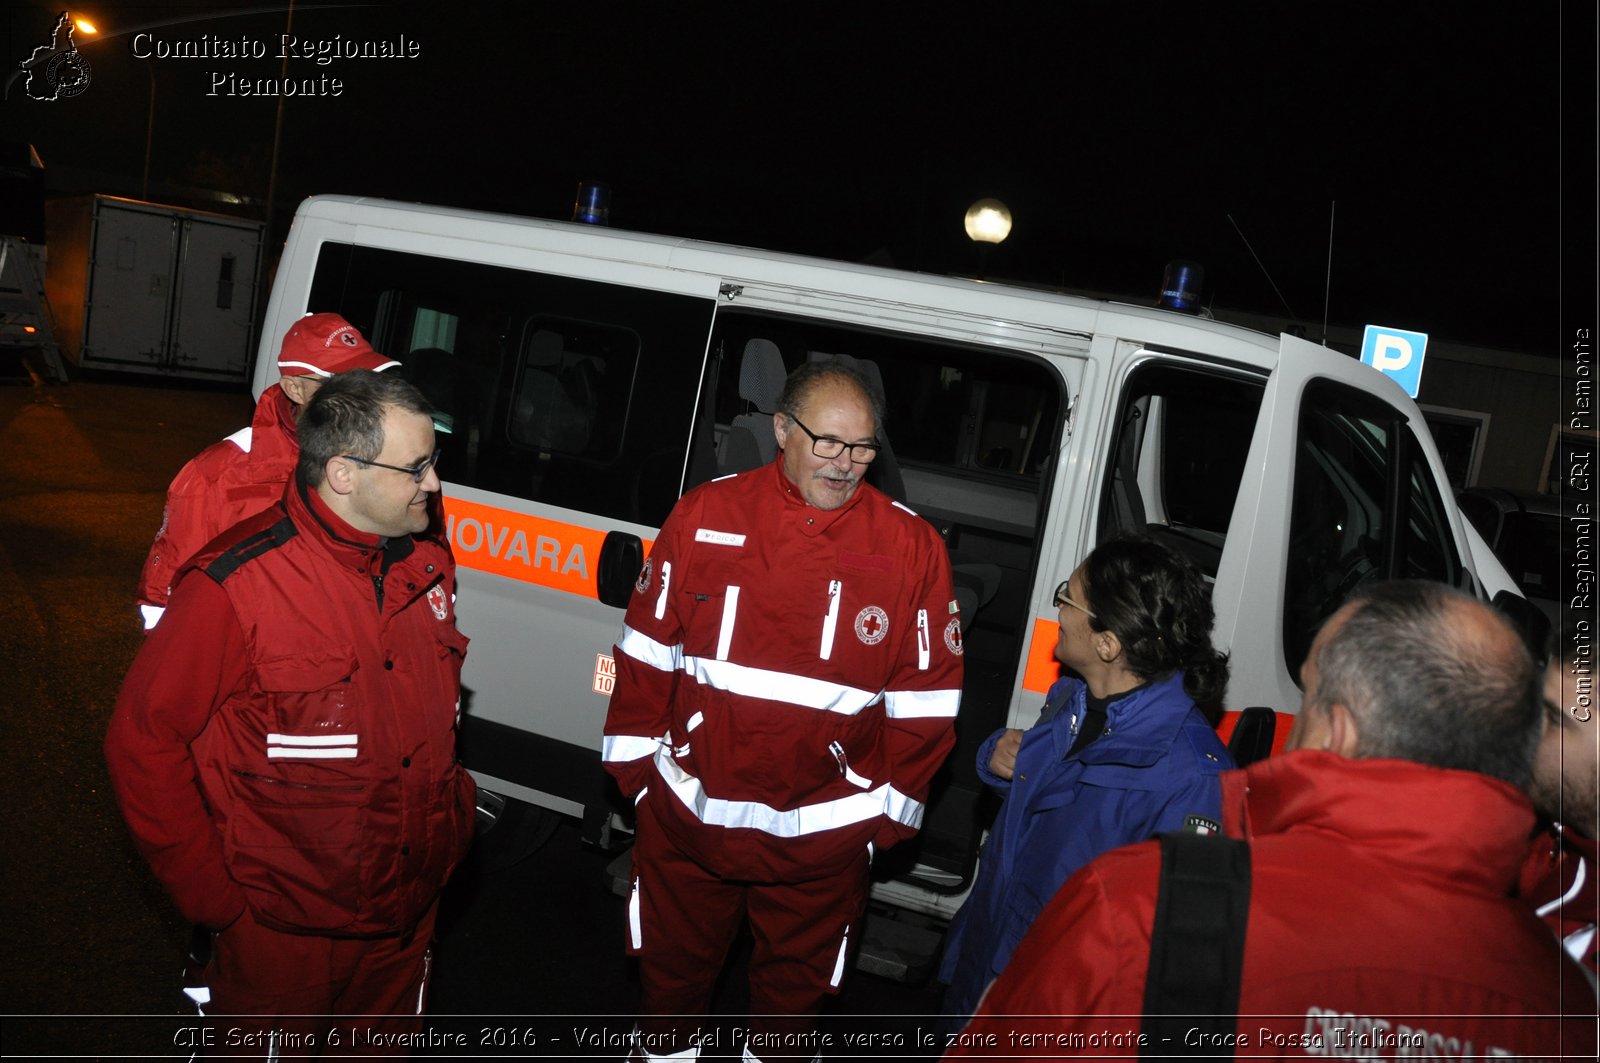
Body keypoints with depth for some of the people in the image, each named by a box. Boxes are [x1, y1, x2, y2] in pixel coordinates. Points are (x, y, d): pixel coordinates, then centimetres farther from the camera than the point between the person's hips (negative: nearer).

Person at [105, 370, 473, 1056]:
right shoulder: (235, 586, -22)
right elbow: (143, 738, -15)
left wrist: (450, 815, 11)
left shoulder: (429, 565, -1)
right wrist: (209, 892, -12)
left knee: (386, 1045, 24)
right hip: (283, 931, -5)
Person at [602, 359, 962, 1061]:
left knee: (796, 984, 23)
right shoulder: (705, 515, -9)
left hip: (825, 831, -1)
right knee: (671, 966, 24)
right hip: (686, 817, 1)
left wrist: (890, 812, -1)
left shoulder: (913, 548, -11)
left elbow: (925, 699, -4)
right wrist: (633, 766, 2)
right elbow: (647, 654, -1)